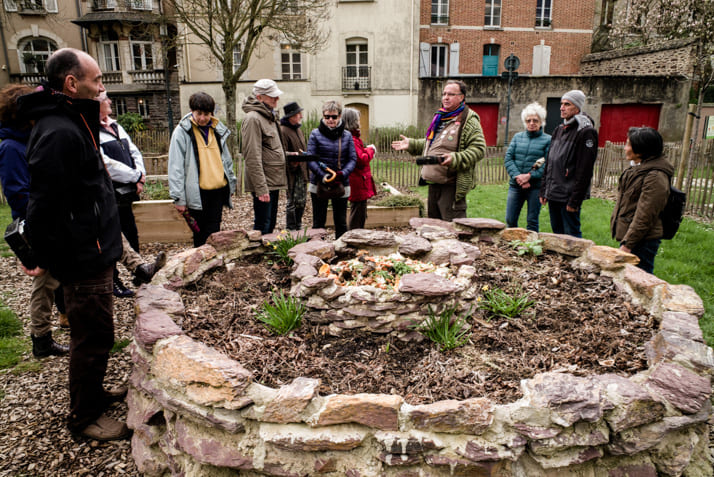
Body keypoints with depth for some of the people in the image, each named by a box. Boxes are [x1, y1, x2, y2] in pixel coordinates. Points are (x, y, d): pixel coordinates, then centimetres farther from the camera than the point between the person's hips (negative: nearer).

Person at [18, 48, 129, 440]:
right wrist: (50, 259, -17)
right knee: (93, 336, 3)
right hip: (84, 261, -10)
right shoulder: (58, 133, -22)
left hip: (94, 253, 10)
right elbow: (45, 207, -25)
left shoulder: (74, 123, 13)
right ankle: (84, 416, 21)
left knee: (92, 333, 22)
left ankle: (93, 392, 39)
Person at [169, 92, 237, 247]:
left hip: (218, 189, 4)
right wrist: (178, 197, -10)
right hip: (197, 192, -4)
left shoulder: (218, 130, 12)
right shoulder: (182, 131, -4)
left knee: (213, 232, 6)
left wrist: (231, 182, 18)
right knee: (200, 233, 3)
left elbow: (226, 159, 21)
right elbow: (175, 167, -6)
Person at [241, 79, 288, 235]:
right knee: (262, 228, -5)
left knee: (270, 225, 15)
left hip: (273, 182, 10)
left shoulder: (269, 117, 16)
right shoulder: (253, 118, -14)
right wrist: (261, 188, -23)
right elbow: (253, 157, -20)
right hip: (264, 183, -10)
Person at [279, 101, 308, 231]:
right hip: (292, 173, -9)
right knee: (292, 202, -5)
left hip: (302, 172, 9)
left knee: (302, 201, 14)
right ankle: (290, 230, 5)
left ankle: (298, 227, 28)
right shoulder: (283, 131, -12)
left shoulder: (298, 130, 18)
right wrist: (293, 155, -35)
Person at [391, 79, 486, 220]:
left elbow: (479, 149, -16)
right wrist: (411, 144, 23)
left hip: (451, 186, -9)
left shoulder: (469, 121, -9)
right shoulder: (440, 118, 18)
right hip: (433, 183, 9)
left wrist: (455, 159, -28)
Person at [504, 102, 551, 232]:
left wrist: (530, 176, -18)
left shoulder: (547, 140, 1)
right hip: (515, 185, 3)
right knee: (510, 220, 5)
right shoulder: (517, 137, 11)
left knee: (532, 222, 4)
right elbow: (508, 158, 3)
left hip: (535, 186, -3)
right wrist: (517, 176, -11)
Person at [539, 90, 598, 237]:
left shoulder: (586, 132, -10)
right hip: (553, 195, 8)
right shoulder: (559, 130, 15)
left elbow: (584, 170, -16)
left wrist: (575, 200, -18)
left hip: (568, 196, -8)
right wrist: (543, 190, 13)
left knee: (572, 236, -2)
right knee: (557, 234, 15)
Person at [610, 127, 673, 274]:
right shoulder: (636, 169, 12)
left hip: (643, 242, -10)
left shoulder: (656, 177, -18)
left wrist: (627, 244, -20)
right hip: (627, 235, 10)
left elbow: (644, 217, -21)